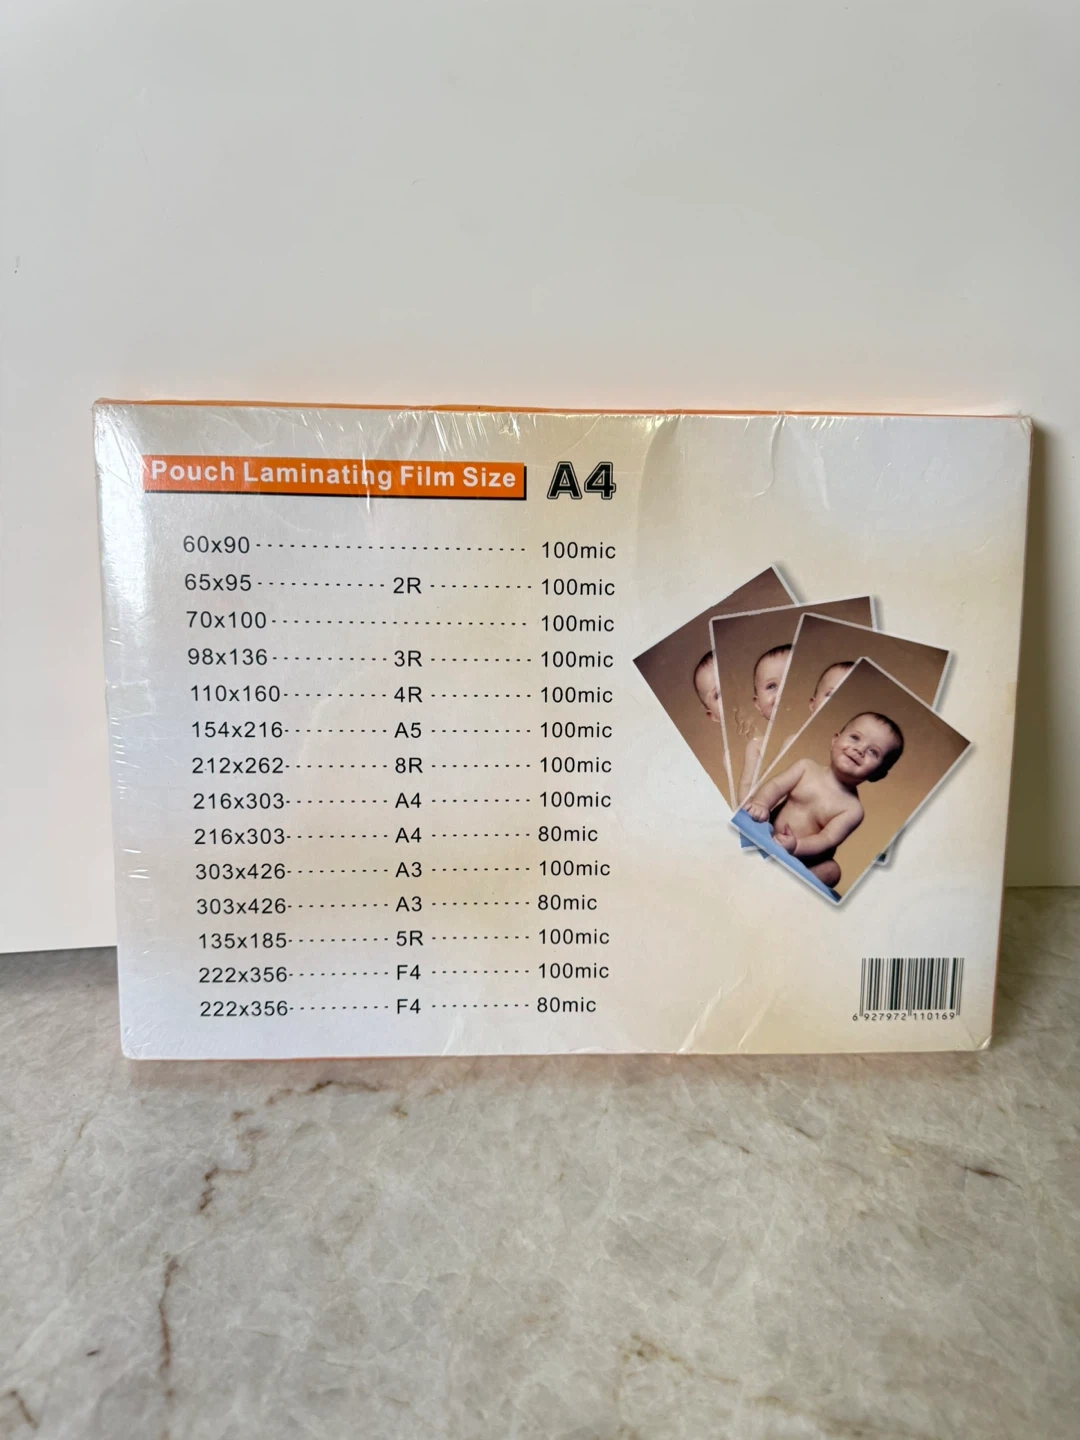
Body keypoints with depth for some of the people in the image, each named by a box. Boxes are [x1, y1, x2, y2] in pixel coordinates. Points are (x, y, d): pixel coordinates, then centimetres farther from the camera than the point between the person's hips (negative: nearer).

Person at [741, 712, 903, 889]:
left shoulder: (852, 809, -9)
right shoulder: (807, 767, -1)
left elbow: (828, 840, -19)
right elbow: (776, 786, -10)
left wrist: (796, 847, -39)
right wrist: (761, 804, -33)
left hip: (798, 864, -1)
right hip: (765, 837, 2)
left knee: (832, 870, -27)